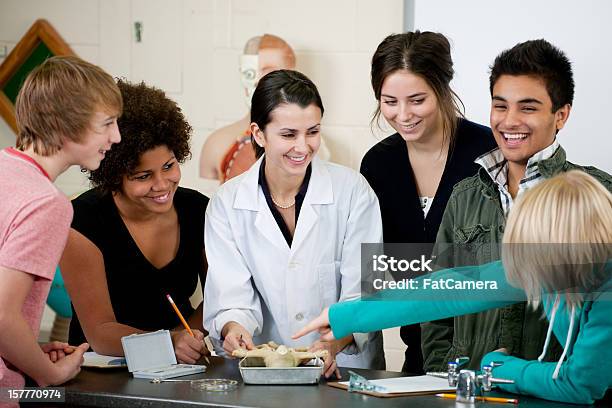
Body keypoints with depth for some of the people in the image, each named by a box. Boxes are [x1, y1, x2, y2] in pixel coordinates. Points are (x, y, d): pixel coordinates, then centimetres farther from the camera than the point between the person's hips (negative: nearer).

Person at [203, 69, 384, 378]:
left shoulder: (353, 191, 0)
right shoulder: (227, 204, 3)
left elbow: (362, 294, -5)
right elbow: (232, 296, -2)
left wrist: (334, 344, -24)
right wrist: (233, 329, -25)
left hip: (346, 367, -4)